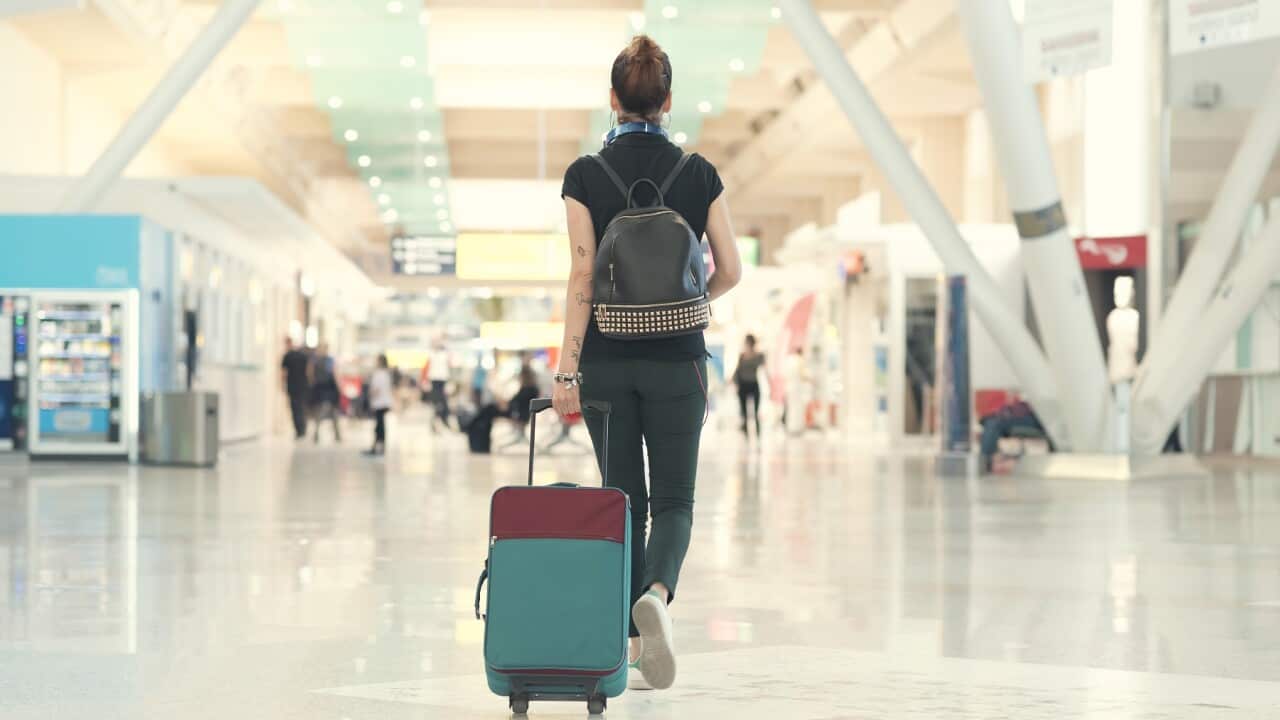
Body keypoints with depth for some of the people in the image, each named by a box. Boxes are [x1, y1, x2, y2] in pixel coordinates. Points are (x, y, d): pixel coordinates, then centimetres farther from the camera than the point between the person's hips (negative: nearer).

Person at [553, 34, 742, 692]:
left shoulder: (586, 175, -5)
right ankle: (656, 594, -25)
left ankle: (635, 644, 12)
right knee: (673, 500, 5)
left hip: (607, 359, 0)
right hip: (677, 359, 0)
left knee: (625, 501, 11)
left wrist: (567, 370, -9)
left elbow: (583, 277, -10)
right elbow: (730, 271, 2)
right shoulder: (698, 174, -1)